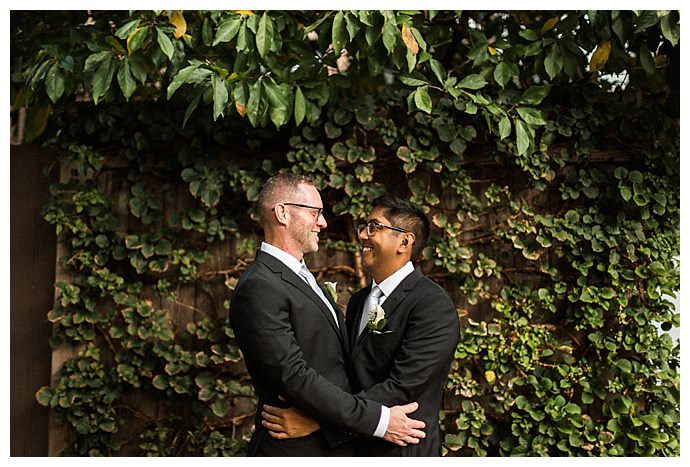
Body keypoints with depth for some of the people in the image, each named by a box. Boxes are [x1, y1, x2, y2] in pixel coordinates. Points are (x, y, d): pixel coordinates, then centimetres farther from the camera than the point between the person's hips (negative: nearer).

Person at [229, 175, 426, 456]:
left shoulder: (304, 277, 14)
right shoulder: (258, 288, -18)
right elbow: (293, 377, -23)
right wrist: (378, 420, -22)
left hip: (337, 442, 9)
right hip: (297, 449, -9)